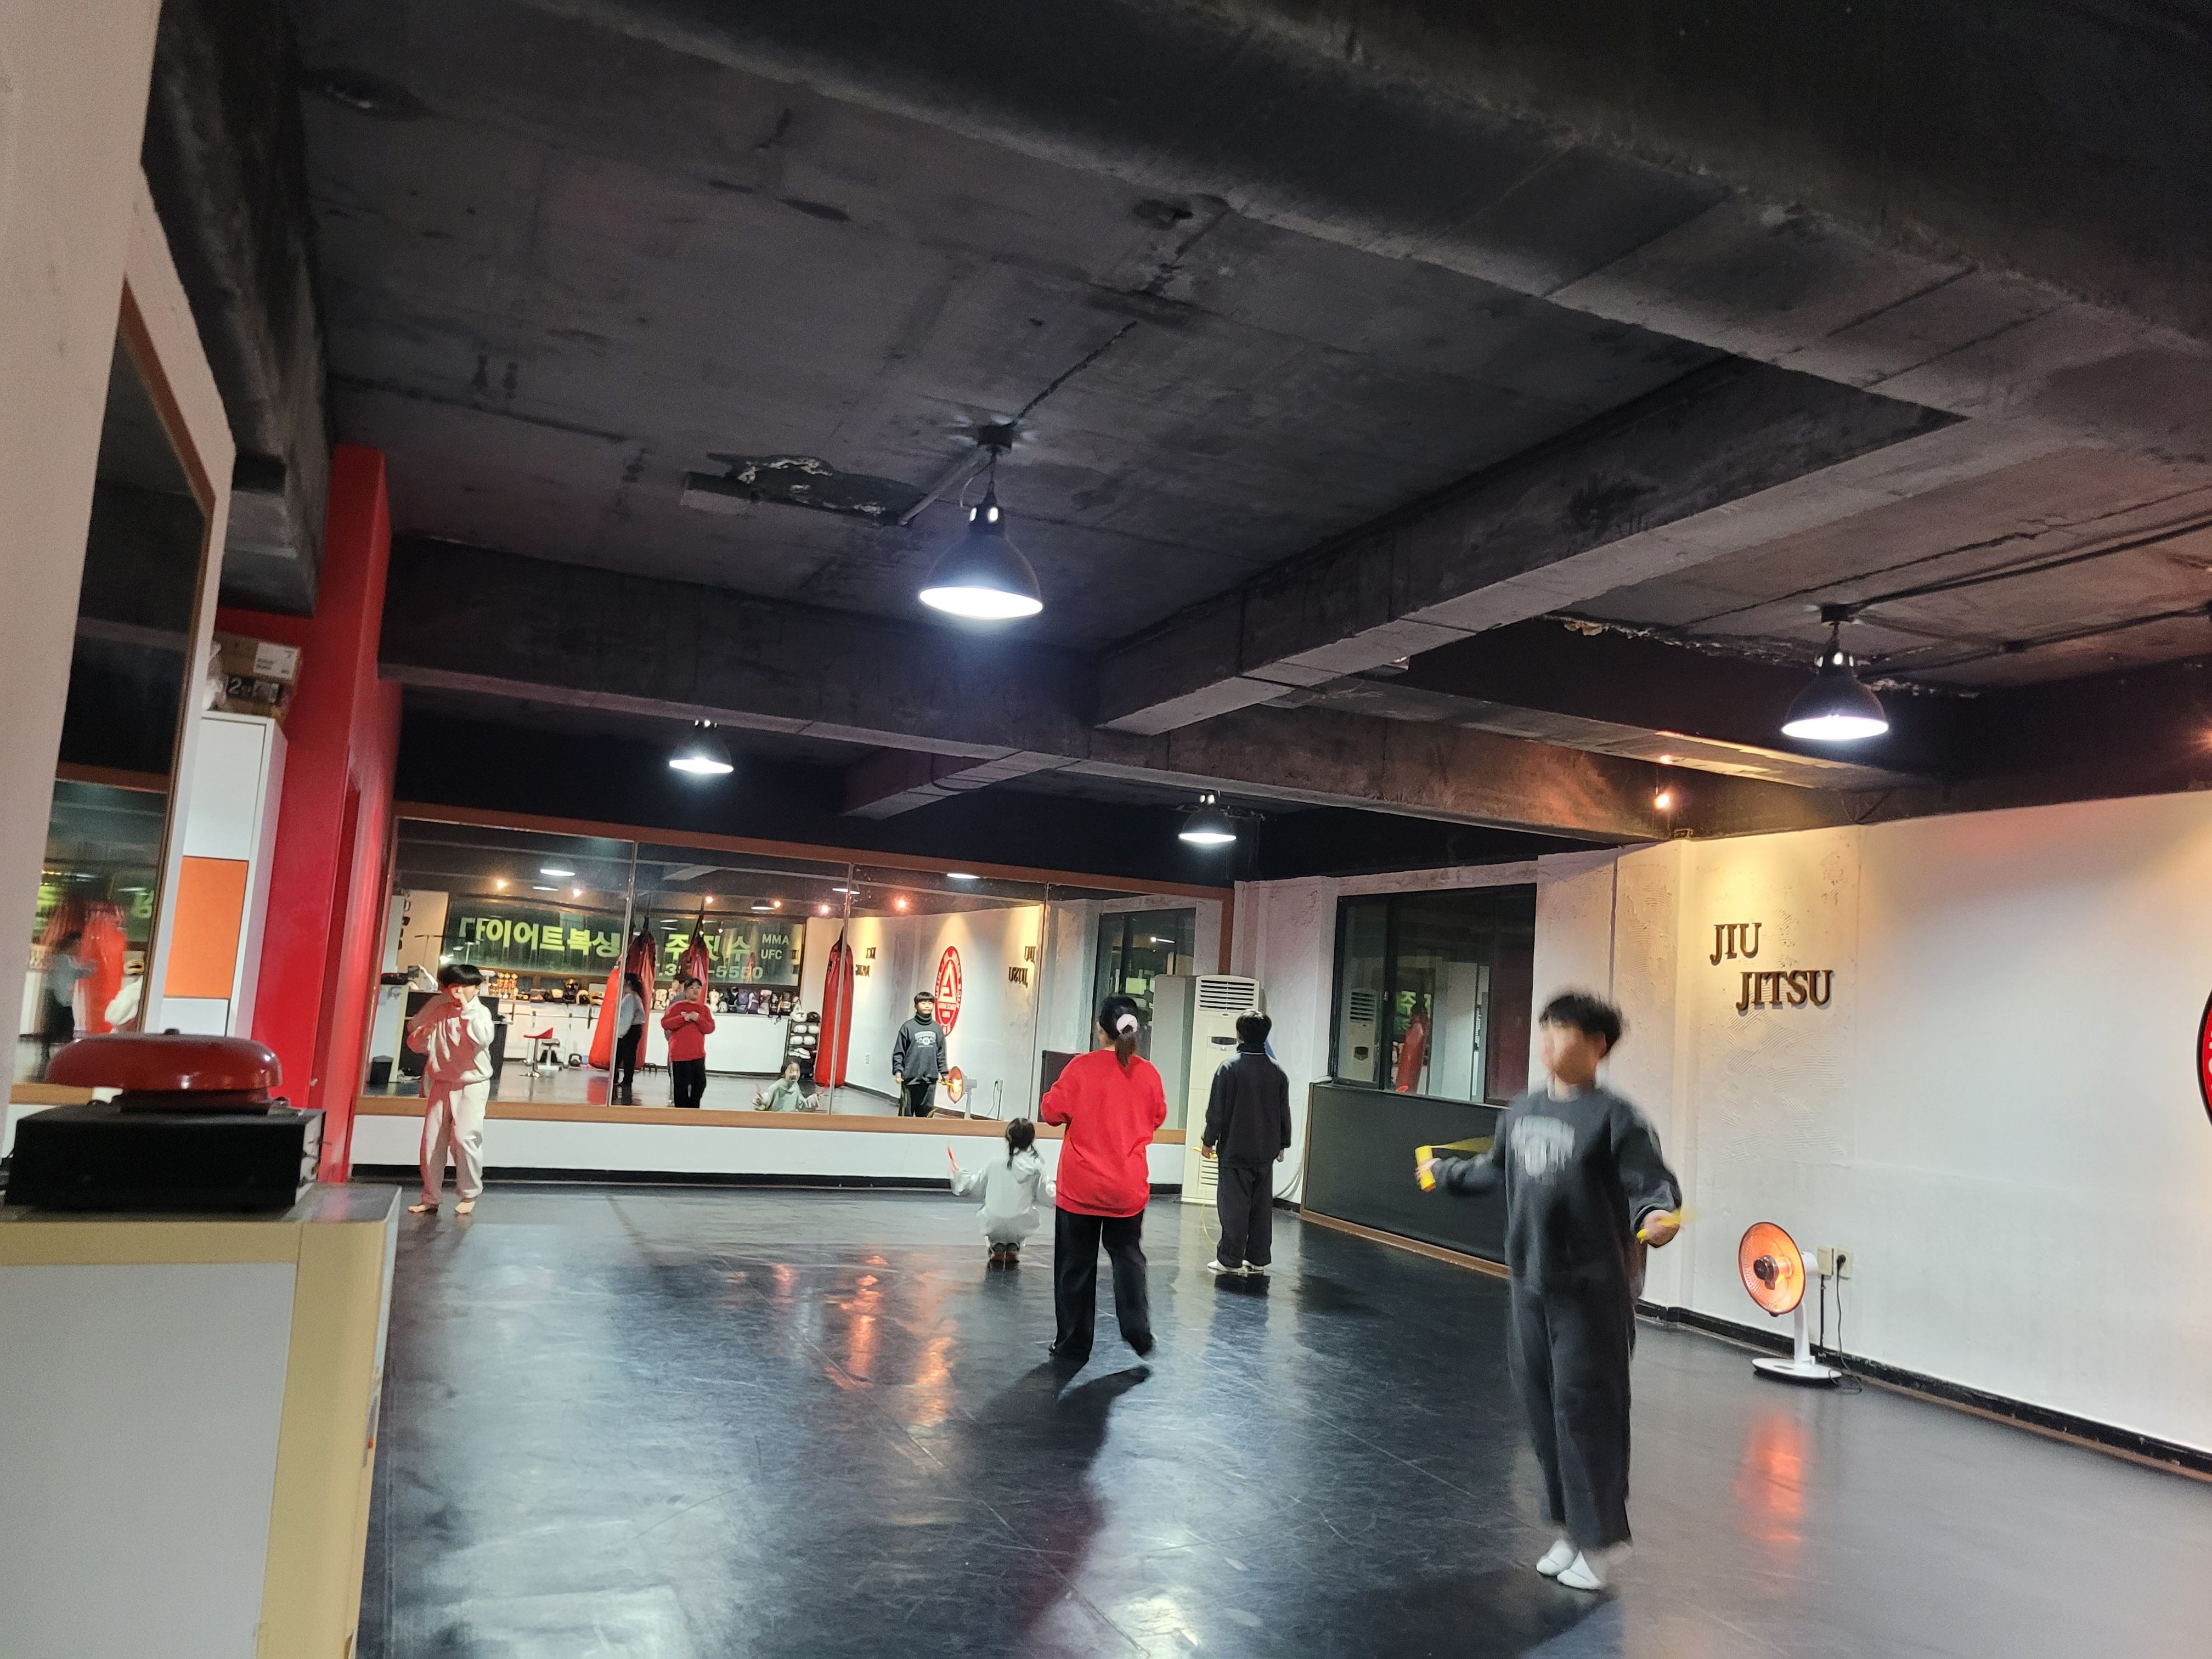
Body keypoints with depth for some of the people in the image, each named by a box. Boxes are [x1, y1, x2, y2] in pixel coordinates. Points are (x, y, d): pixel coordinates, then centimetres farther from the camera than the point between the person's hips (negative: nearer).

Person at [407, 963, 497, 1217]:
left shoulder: (480, 1013, -6)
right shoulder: (438, 1012, 4)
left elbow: (484, 1039, -26)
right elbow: (416, 1044, 9)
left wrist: (467, 1011, -22)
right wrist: (422, 1036, -14)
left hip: (471, 1084, -5)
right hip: (441, 1084, 5)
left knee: (464, 1138, -13)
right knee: (432, 1141, 6)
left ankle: (469, 1195, 3)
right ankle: (430, 1198, 17)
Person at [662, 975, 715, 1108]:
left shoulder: (704, 1009, 10)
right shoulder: (677, 1006, 2)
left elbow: (710, 1028, 1)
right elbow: (665, 1023, -7)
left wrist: (699, 1019, -15)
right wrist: (684, 1018, -16)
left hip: (698, 1055, 3)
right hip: (679, 1054, -3)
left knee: (700, 1084, 4)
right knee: (681, 1086, 0)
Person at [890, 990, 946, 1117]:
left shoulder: (937, 1028, 8)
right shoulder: (908, 1027, -3)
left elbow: (941, 1054, 14)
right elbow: (898, 1053, -2)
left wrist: (944, 1072, 12)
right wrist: (898, 1071, -9)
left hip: (930, 1079, 3)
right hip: (911, 1078, -3)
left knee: (926, 1113, 6)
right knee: (907, 1112, 1)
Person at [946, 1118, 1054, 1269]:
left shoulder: (995, 1164, -2)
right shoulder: (1037, 1168, -5)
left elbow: (971, 1185, 8)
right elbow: (1047, 1197, -4)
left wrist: (959, 1174, 27)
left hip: (993, 1226, 0)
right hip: (1021, 1227, 0)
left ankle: (997, 1247, 12)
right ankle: (1013, 1248, 12)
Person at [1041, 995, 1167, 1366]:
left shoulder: (1081, 1067, -14)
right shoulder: (1148, 1073, -6)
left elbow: (1052, 1112, -7)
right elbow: (1158, 1117, 8)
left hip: (1080, 1188, -2)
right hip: (1129, 1188, 2)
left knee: (1076, 1266, 10)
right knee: (1128, 1257, 20)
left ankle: (1072, 1346, 15)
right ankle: (1138, 1333, 14)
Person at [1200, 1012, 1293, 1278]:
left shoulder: (1230, 1068, -12)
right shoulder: (1277, 1072, 3)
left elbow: (1216, 1110, -10)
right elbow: (1285, 1113, 10)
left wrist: (1209, 1141, 2)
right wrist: (1283, 1144, 21)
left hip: (1235, 1150, -4)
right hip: (1266, 1152, 5)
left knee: (1234, 1206, 0)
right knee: (1262, 1206, 11)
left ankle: (1230, 1261, 2)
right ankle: (1258, 1260, 15)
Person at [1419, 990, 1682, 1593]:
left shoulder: (1614, 1117, -12)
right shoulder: (1522, 1112, 9)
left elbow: (1655, 1183, -18)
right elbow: (1495, 1170, 25)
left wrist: (1657, 1215, -39)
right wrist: (1443, 1172, 35)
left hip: (1592, 1290, -7)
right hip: (1530, 1283, 7)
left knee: (1585, 1409, -2)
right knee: (1541, 1406, 12)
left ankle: (1600, 1539, 14)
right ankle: (1571, 1528, 27)